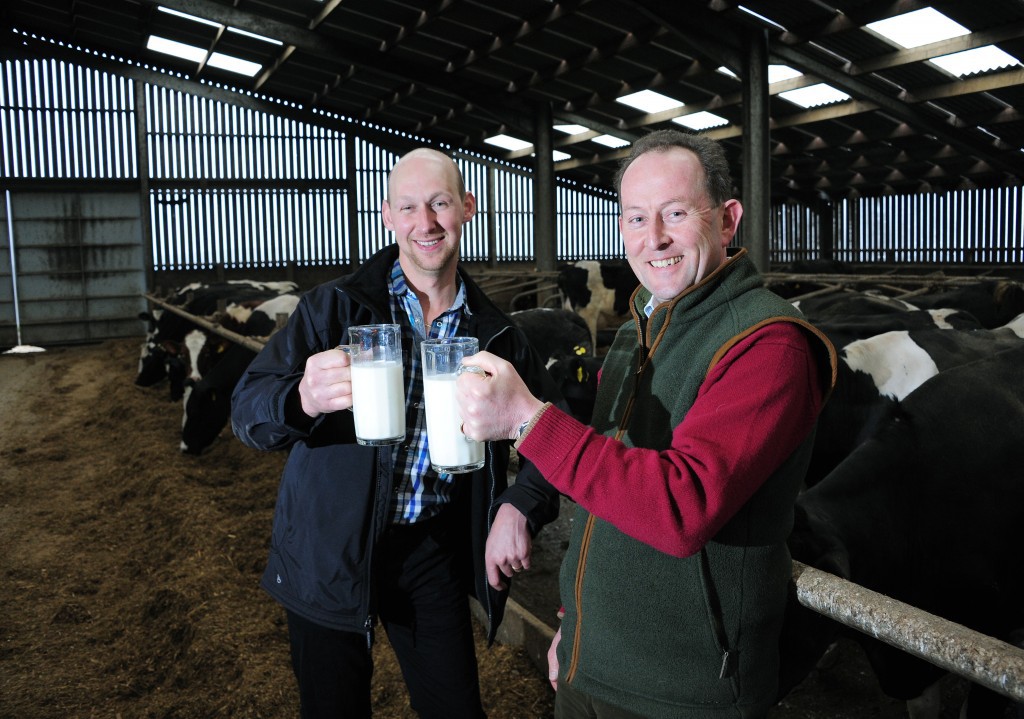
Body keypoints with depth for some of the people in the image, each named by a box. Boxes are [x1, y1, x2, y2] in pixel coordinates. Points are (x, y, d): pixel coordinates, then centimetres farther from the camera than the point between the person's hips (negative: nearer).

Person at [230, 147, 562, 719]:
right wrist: (303, 398, -38)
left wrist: (520, 506, -11)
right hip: (330, 555, -1)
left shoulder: (494, 333, 0)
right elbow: (246, 410, -15)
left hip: (434, 549, 2)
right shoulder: (335, 306, -8)